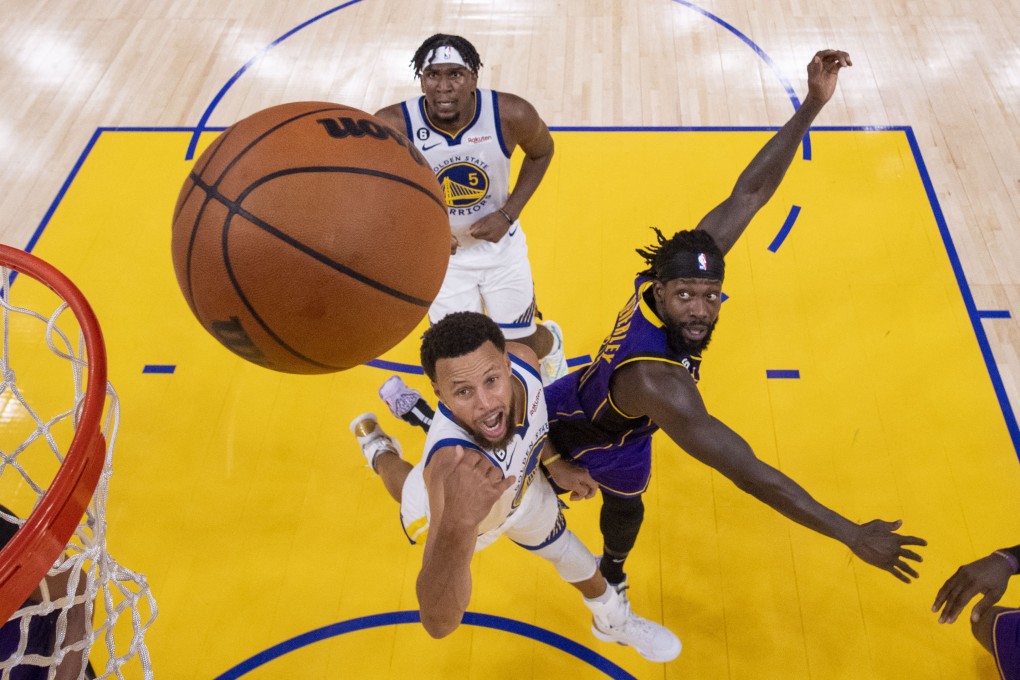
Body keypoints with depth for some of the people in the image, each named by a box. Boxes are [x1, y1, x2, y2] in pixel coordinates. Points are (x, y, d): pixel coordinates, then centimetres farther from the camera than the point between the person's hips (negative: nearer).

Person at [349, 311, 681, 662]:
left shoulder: (523, 359, -37)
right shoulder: (452, 463, -56)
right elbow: (439, 623, -63)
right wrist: (458, 525, -80)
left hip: (519, 484, 4)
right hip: (441, 512, -4)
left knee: (567, 552, 26)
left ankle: (612, 619, 62)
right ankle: (381, 455, 64)